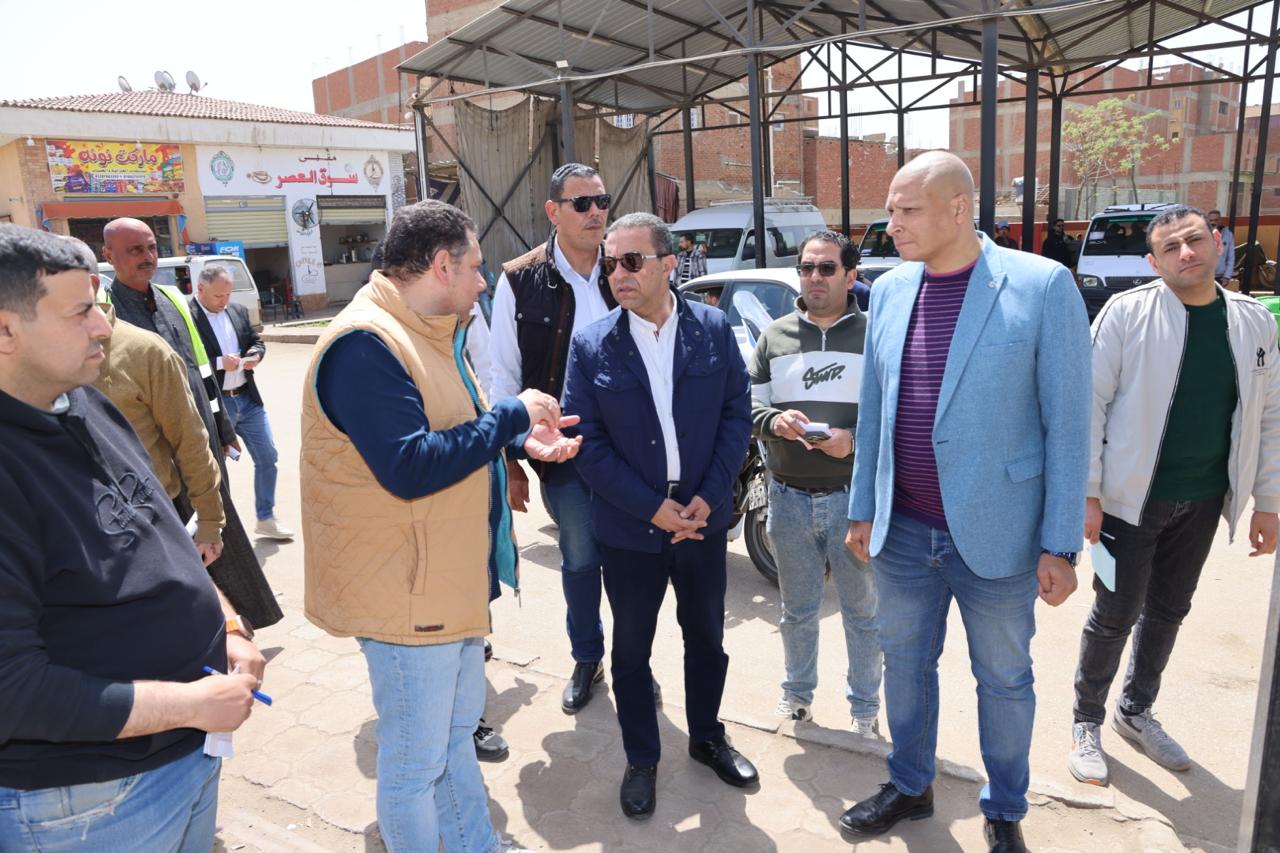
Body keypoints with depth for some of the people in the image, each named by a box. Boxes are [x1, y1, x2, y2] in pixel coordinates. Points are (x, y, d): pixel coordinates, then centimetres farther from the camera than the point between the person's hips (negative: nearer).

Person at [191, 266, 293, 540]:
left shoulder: (238, 311, 8)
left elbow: (256, 341, 17)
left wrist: (255, 354, -4)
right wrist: (219, 363, -24)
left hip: (248, 398, 6)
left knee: (267, 457, 11)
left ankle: (266, 519, 25)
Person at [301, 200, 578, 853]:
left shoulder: (429, 332, 10)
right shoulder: (365, 344, -23)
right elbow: (408, 467, -32)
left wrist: (525, 439, 0)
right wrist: (512, 415, -22)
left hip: (453, 577, 11)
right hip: (406, 591, -11)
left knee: (458, 729, 26)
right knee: (415, 761, 9)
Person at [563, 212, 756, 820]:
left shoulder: (713, 328, -4)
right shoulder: (590, 346, -9)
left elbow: (737, 413, -2)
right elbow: (587, 442, -10)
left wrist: (708, 497, -11)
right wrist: (652, 507, -15)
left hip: (702, 518, 2)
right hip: (629, 528, -1)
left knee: (706, 637, 18)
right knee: (632, 649, 13)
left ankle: (707, 736, 43)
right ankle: (641, 760, 34)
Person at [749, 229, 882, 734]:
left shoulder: (873, 335, -1)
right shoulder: (774, 336, 8)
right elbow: (749, 404, 6)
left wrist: (854, 439, -20)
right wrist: (774, 421, -16)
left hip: (854, 497, -2)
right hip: (790, 497, 3)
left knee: (862, 610, 12)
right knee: (797, 610, 18)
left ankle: (865, 705, 30)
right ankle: (797, 691, 38)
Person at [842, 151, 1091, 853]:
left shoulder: (1043, 285, -11)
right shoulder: (888, 290, 3)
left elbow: (1067, 423, -10)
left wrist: (1061, 545, -10)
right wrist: (863, 509, 10)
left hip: (993, 534, -4)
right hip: (901, 532, 4)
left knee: (1004, 679, 14)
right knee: (906, 663, 19)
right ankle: (909, 787, 42)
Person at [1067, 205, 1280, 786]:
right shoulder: (1127, 313, -11)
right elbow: (1089, 402, -12)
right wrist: (1087, 492, -16)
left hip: (1204, 500, 5)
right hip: (1131, 496, -4)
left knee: (1169, 609, 17)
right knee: (1116, 613, 4)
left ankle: (1136, 712, 38)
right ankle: (1087, 722, 24)